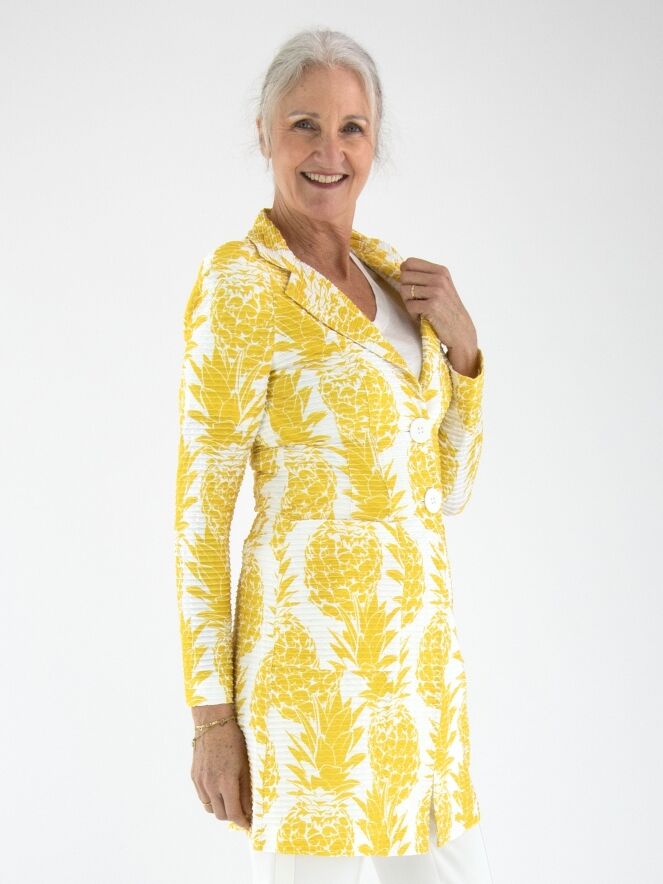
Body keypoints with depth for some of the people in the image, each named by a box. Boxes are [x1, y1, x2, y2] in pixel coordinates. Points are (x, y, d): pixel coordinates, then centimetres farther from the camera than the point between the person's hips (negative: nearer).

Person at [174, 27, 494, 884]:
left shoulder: (390, 273, 12)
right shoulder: (239, 281, -11)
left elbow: (446, 489, 13)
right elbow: (201, 509, -10)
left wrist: (461, 340, -1)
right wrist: (213, 714, -10)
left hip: (417, 648, 8)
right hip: (313, 647, -7)